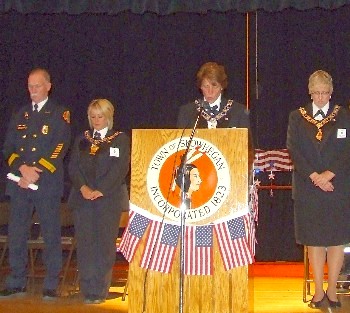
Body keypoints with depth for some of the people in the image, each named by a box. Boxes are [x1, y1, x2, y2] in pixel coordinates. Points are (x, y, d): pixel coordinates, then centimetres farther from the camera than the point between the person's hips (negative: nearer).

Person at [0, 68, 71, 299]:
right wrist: (22, 168, -9)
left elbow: (60, 149, -7)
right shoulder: (20, 115, 17)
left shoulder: (59, 114, 3)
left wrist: (36, 174, -14)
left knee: (51, 234, 0)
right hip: (19, 183, 4)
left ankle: (51, 286, 8)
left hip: (47, 184, -4)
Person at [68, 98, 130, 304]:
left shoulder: (121, 139, 4)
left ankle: (100, 291, 2)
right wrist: (83, 187, -10)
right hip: (83, 198, 3)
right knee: (85, 243, 1)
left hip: (109, 198, -3)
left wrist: (100, 190, -14)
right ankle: (88, 290, 8)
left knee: (105, 244, -3)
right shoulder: (82, 140, 16)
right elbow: (73, 166, 8)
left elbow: (120, 169, -7)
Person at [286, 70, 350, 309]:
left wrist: (328, 174, -14)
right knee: (314, 241, 3)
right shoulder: (297, 118, 8)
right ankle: (319, 292, 10)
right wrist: (314, 177, -11)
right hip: (308, 189, 1)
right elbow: (294, 150, -1)